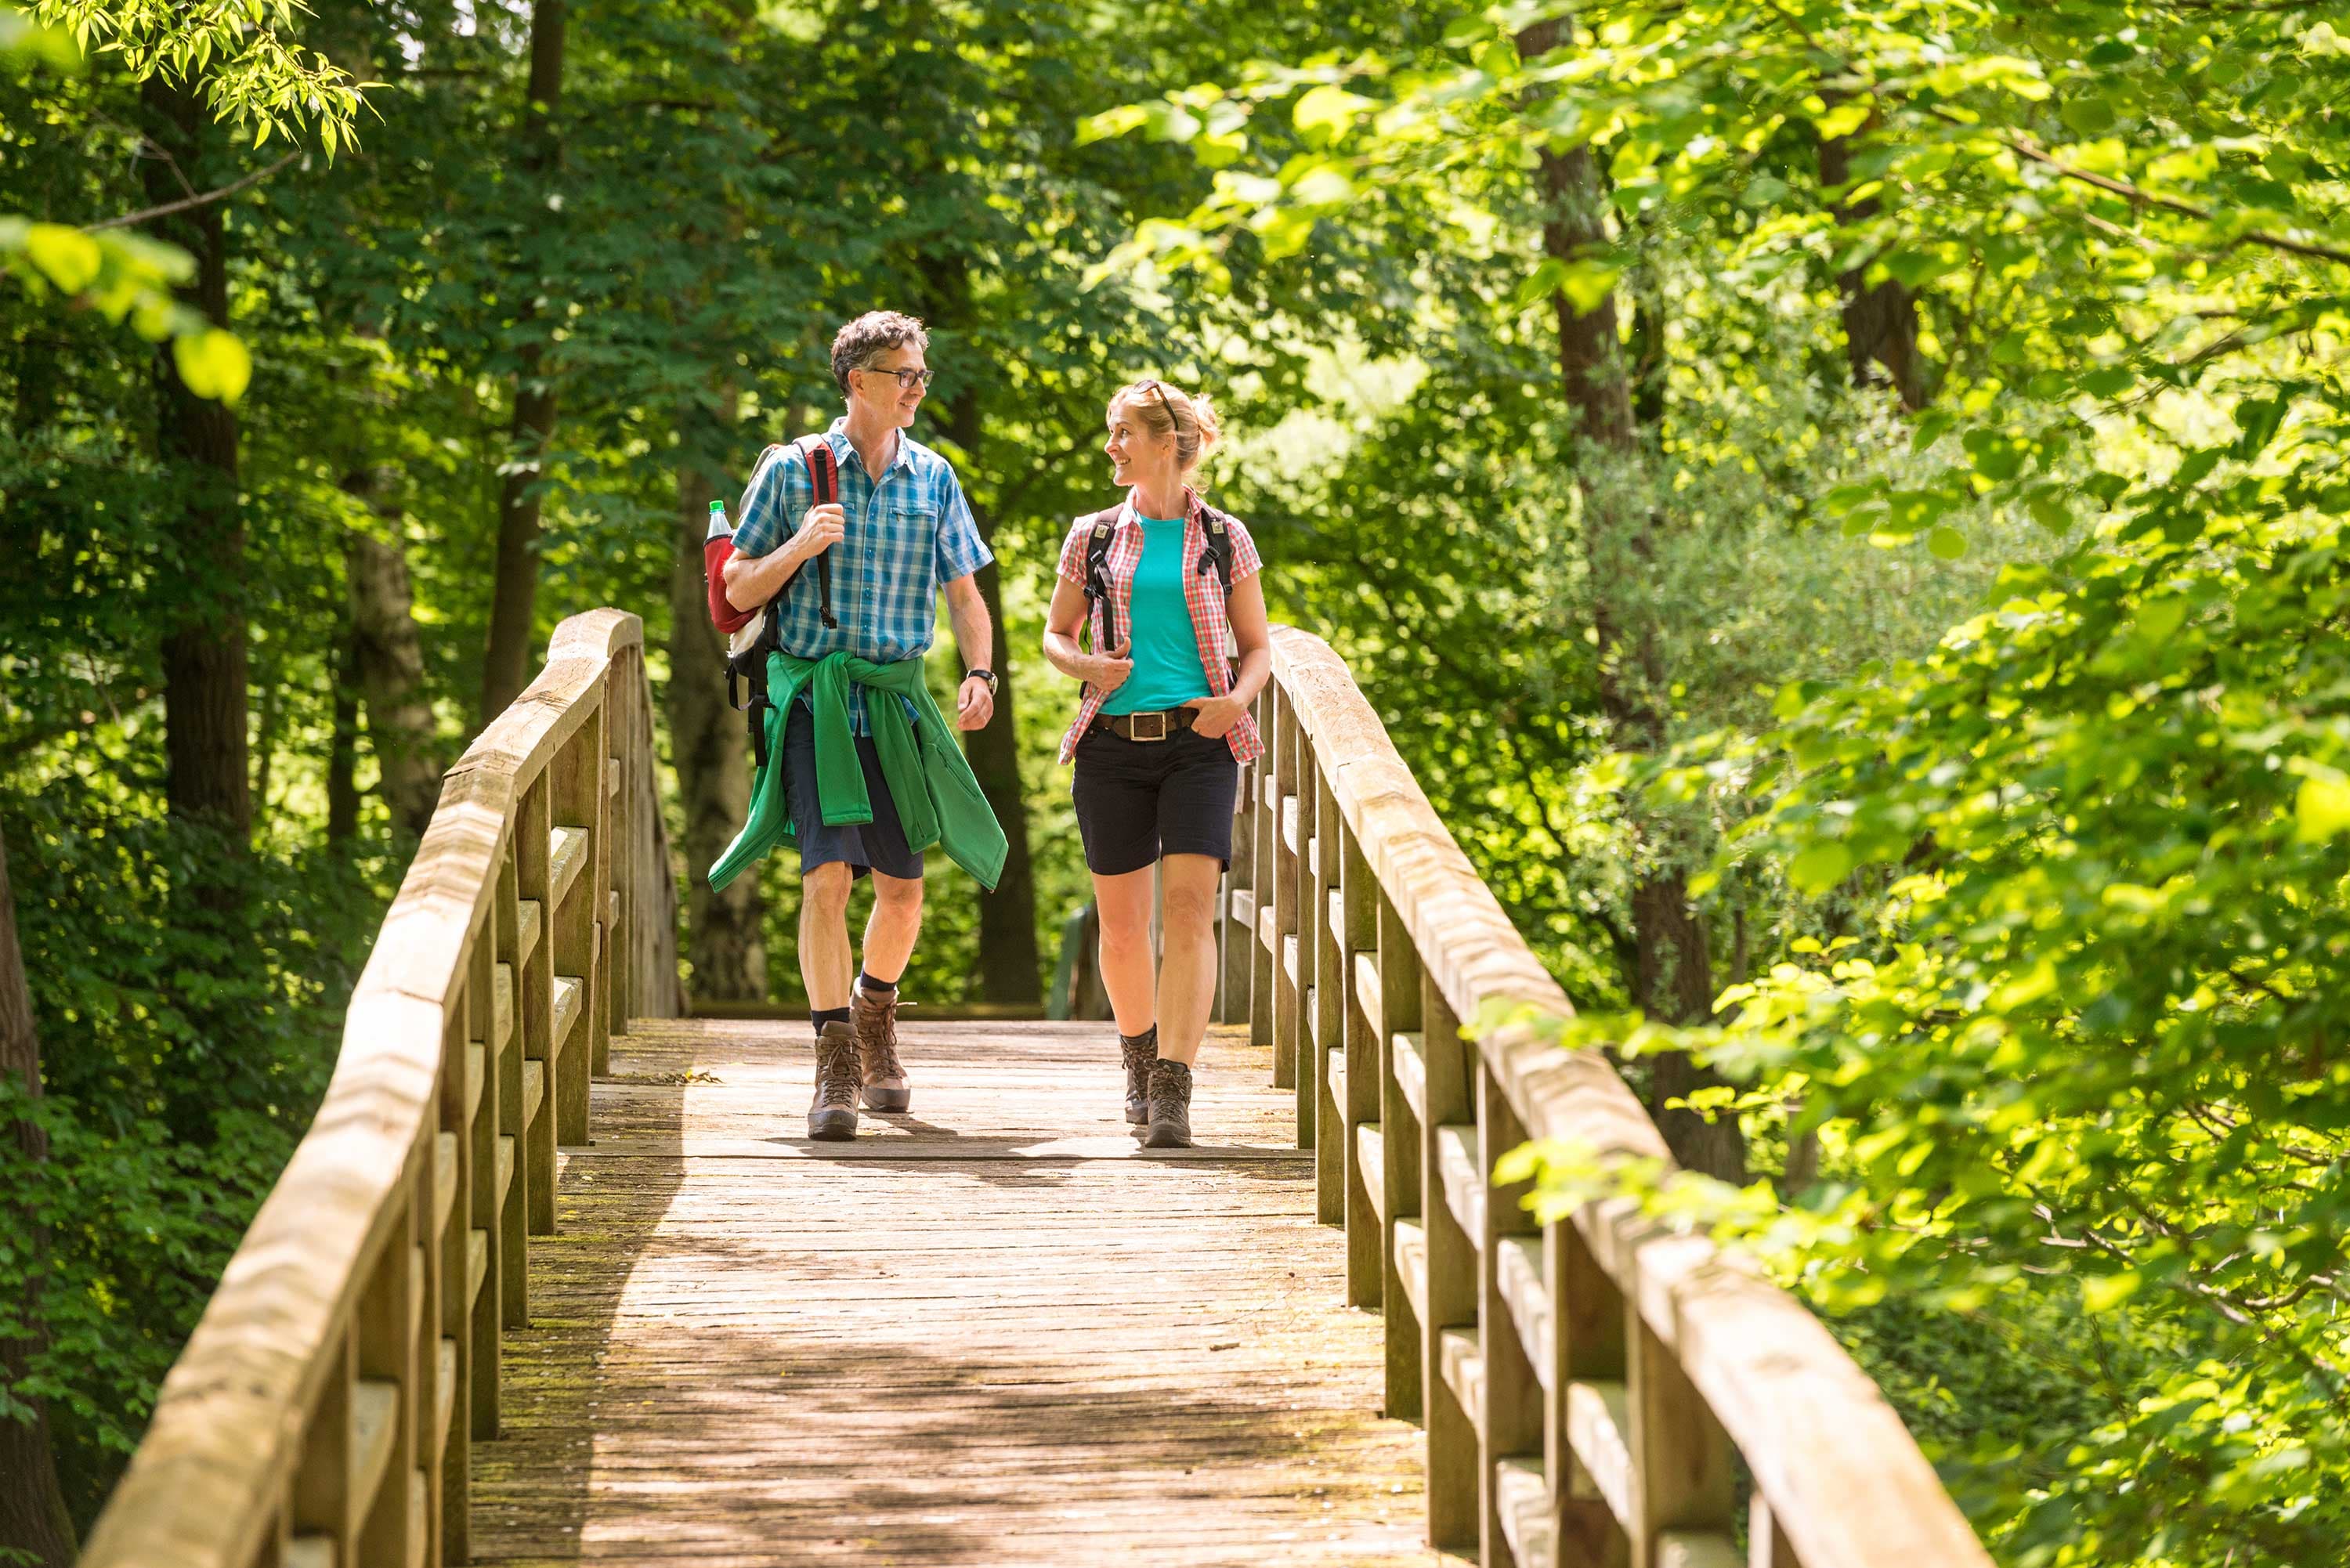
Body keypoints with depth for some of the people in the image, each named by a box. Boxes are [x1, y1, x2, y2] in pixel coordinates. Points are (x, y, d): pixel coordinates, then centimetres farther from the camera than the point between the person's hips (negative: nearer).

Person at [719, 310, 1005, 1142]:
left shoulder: (933, 479, 8)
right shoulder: (792, 470, 0)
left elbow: (965, 595, 11)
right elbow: (739, 590, 2)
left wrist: (978, 674, -6)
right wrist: (799, 546, -16)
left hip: (898, 699, 3)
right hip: (815, 692, -3)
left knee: (902, 888, 6)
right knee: (828, 875, -15)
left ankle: (876, 1015, 35)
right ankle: (836, 1068, -13)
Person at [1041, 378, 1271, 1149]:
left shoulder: (1223, 538, 5)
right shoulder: (1094, 537, 8)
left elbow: (1259, 648, 11)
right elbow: (1056, 634, 16)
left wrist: (1235, 701, -10)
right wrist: (1086, 665, -6)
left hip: (1198, 744, -2)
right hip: (1113, 743, 2)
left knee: (1189, 909, -15)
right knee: (1122, 922, 7)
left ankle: (1172, 1091, -17)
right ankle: (1139, 1053, 34)